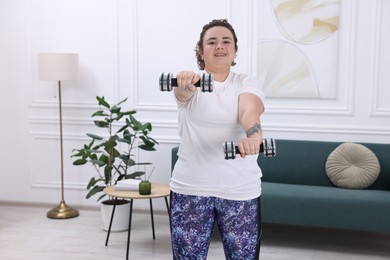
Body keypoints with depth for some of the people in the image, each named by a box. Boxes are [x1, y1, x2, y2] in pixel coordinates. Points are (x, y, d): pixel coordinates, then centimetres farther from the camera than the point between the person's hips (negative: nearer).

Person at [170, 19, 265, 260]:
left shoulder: (247, 83, 2)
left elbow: (250, 111, -20)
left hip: (240, 190, 0)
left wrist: (253, 133, -44)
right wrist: (185, 83, -50)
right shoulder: (192, 81, 1)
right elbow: (183, 92, -25)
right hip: (191, 188, 0)